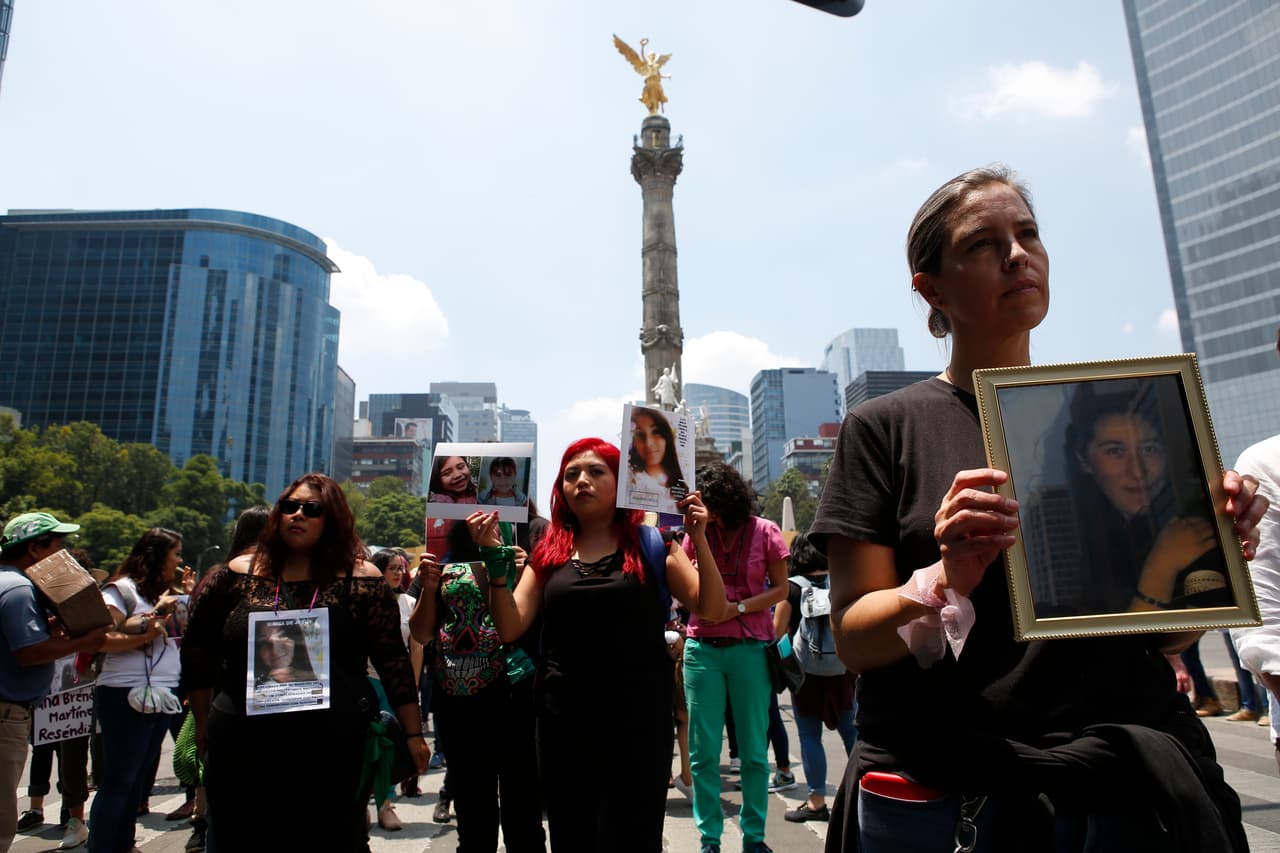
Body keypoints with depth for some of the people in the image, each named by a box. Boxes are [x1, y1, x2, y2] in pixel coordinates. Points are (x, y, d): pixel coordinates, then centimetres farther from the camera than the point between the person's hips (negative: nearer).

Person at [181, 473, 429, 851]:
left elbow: (393, 660, -3)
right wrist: (204, 724, 15)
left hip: (334, 753, -2)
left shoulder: (361, 581, -3)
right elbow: (198, 651, 13)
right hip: (242, 752, 2)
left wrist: (413, 734, -2)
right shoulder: (237, 576, 3)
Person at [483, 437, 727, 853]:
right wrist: (495, 559, -10)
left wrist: (699, 540, -19)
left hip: (638, 721, -2)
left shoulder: (649, 544, -1)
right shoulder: (549, 553, 6)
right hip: (564, 724, 3)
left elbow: (712, 609, -7)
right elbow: (510, 629, 0)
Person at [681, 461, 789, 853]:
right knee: (704, 751, 4)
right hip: (703, 648, 2)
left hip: (749, 648, -2)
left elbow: (780, 589, 0)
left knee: (754, 750, 6)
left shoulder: (764, 531, 0)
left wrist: (736, 608, -13)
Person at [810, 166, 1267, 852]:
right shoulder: (883, 428, -5)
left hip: (1128, 783, 3)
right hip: (940, 789, -3)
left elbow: (1161, 633, 10)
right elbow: (852, 638, -9)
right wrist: (943, 585, -27)